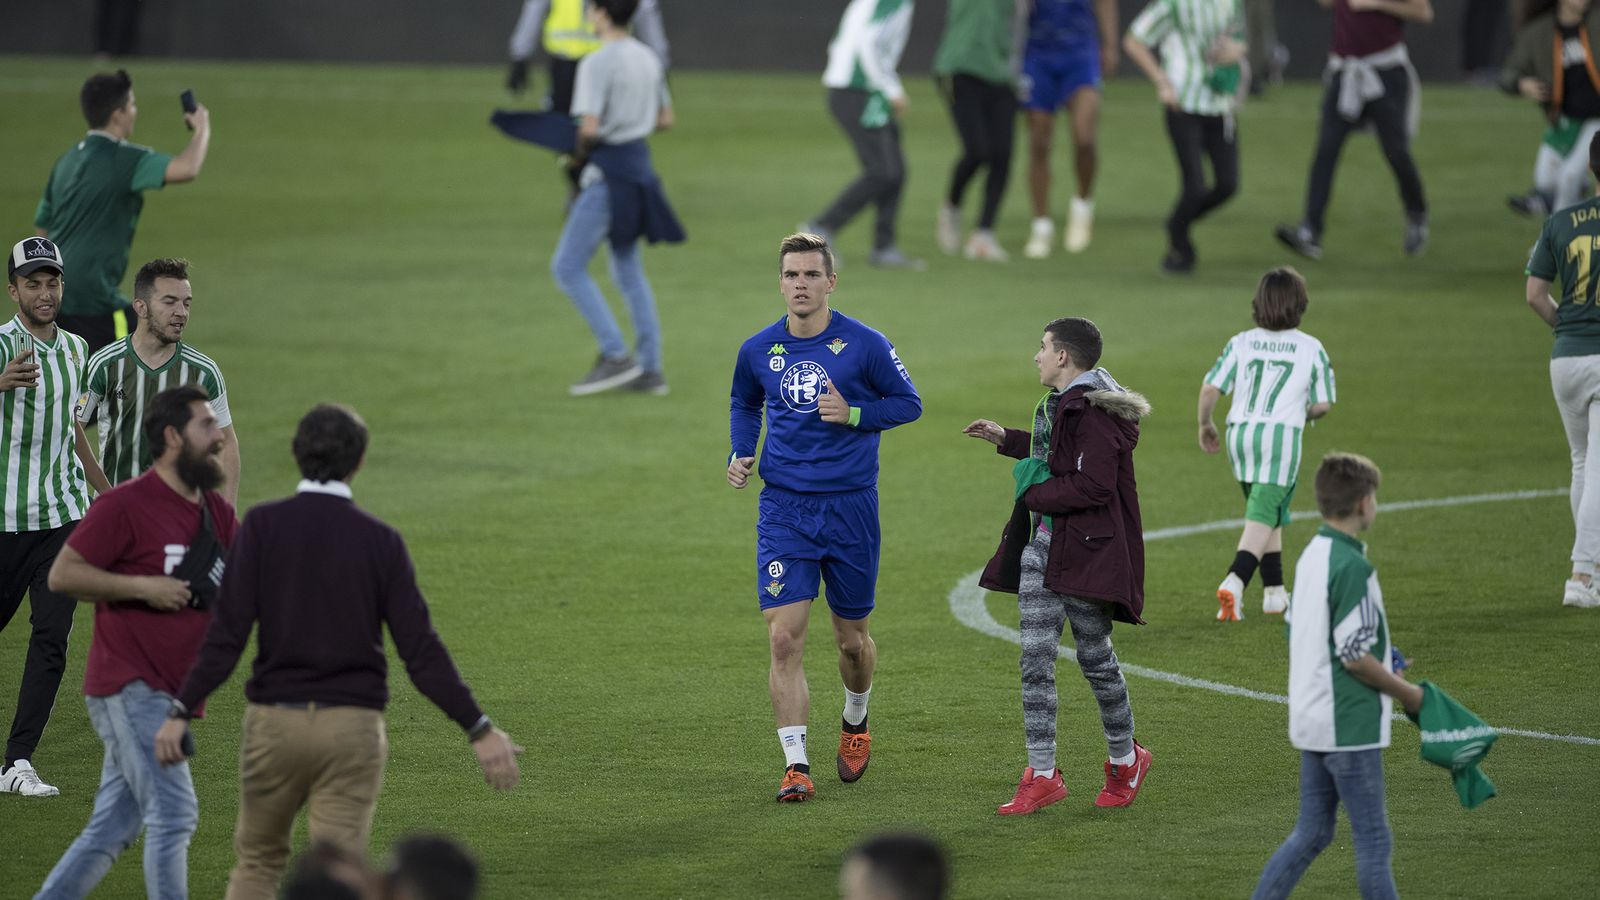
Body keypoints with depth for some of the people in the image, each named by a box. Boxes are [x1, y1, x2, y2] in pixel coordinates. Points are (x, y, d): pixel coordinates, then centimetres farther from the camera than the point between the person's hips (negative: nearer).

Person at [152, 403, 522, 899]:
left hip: (275, 722, 0)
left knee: (259, 858, 19)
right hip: (353, 727, 0)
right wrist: (480, 730, -3)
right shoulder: (380, 541, -2)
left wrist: (181, 711, -10)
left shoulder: (263, 526, -4)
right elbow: (420, 648, -6)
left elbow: (228, 632, -11)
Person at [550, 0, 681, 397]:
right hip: (639, 161, 9)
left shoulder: (597, 63, -17)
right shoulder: (647, 58, 9)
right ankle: (649, 370, 14)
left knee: (568, 268, -1)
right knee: (629, 271, 16)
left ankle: (615, 355, -7)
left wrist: (580, 153, -4)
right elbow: (665, 118, 17)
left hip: (607, 170, -9)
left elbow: (589, 127, -22)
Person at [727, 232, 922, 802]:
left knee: (852, 638, 11)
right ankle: (796, 765, -10)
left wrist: (853, 415, -14)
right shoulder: (758, 351, 3)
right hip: (783, 508, 1)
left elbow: (908, 403, 2)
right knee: (784, 637, -12)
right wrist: (740, 454, 4)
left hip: (850, 506, -1)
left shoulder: (864, 345, -6)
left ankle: (855, 723, 42)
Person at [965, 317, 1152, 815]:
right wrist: (1006, 440, 27)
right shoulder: (1063, 403, 12)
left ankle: (1125, 760, 25)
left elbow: (1093, 486, -26)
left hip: (1086, 550, -9)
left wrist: (1034, 495, -16)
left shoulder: (1094, 413, -19)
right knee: (1036, 658, 4)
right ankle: (1042, 774, 6)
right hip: (1044, 547, 9)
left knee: (1094, 655, 4)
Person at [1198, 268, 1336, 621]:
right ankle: (1234, 583, -29)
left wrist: (1205, 425, 16)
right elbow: (1323, 404, 2)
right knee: (1262, 518, -8)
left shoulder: (1241, 343, 5)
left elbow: (1210, 387, -1)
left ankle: (1274, 592, 24)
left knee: (1270, 514, 20)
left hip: (1240, 434, 4)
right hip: (1282, 434, -4)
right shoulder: (1311, 348, 0)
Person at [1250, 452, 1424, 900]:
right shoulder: (1352, 566, -19)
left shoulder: (1310, 557, 9)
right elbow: (1355, 656, -21)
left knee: (1311, 833, 15)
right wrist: (1407, 693, -6)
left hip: (1310, 721, 9)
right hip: (1349, 725, -9)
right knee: (1373, 841, -1)